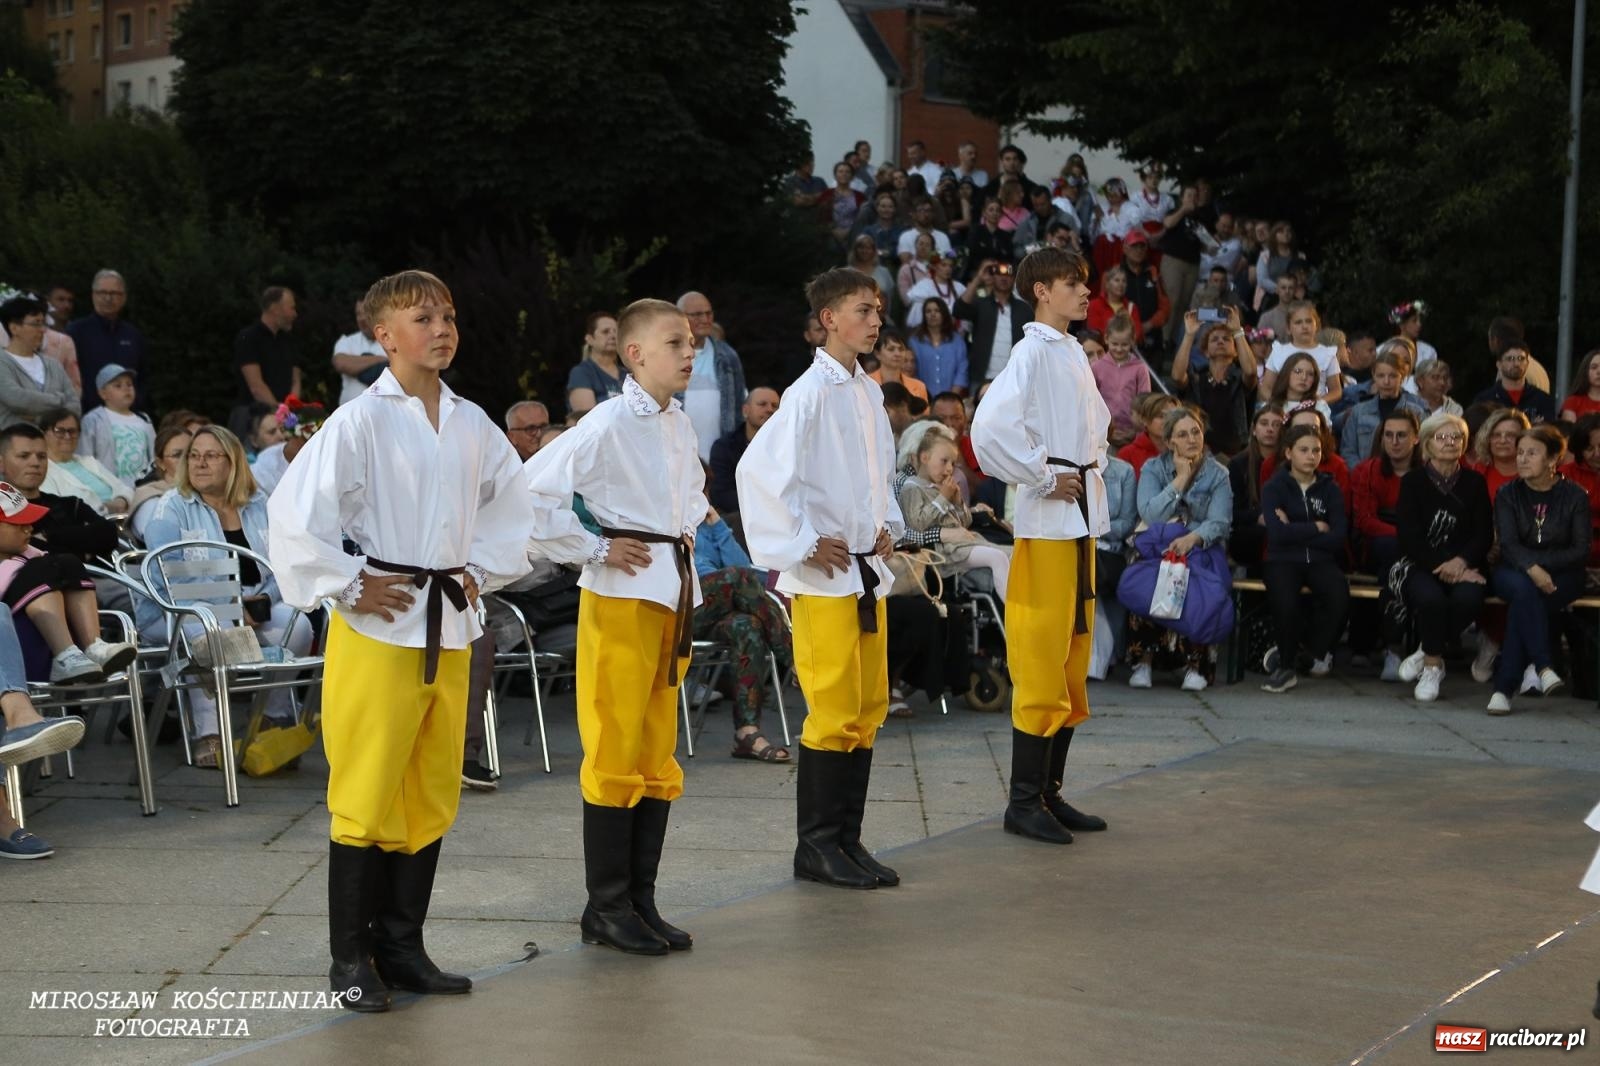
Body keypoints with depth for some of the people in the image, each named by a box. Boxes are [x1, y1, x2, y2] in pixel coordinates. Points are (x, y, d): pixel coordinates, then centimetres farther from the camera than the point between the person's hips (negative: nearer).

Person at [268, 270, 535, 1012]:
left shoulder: (471, 425, 7)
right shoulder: (360, 422, -10)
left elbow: (510, 504, 22)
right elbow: (293, 514, -15)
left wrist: (481, 569, 10)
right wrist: (350, 587, -12)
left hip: (449, 628, 6)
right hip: (378, 627, -6)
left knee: (432, 796, 11)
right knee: (365, 797, -1)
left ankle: (402, 946, 23)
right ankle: (351, 959, 11)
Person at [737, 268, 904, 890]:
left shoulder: (869, 392, 12)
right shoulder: (809, 394, -14)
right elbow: (758, 471, -21)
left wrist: (889, 526, 13)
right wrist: (802, 544, -16)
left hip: (868, 567, 8)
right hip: (823, 574, -8)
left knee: (869, 707, 10)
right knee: (835, 709, -6)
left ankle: (847, 839, 19)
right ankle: (816, 847, 4)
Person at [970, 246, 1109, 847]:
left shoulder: (1074, 354, 15)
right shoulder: (1032, 353, -12)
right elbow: (989, 429, -26)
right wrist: (1043, 478, -17)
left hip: (1083, 518, 9)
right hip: (1047, 523, -9)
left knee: (1073, 657, 12)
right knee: (1041, 662, -6)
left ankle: (1050, 793, 21)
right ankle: (1024, 803, 1)